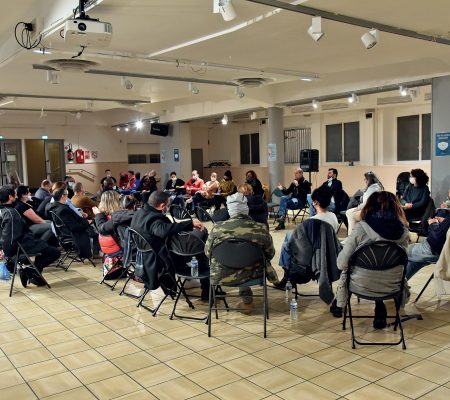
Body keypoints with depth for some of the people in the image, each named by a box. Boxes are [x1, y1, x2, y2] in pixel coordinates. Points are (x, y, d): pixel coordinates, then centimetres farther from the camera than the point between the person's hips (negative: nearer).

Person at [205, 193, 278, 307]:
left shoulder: (217, 228, -18)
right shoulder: (261, 229, -16)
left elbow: (207, 252, -1)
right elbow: (270, 254, 0)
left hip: (221, 277, 0)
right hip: (251, 275, 1)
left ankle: (246, 298, 44)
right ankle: (246, 298, 46)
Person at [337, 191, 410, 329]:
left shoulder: (360, 228, -17)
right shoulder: (403, 231, -9)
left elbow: (342, 263, -15)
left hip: (363, 285, -2)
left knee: (346, 271, 30)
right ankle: (380, 310, 35)